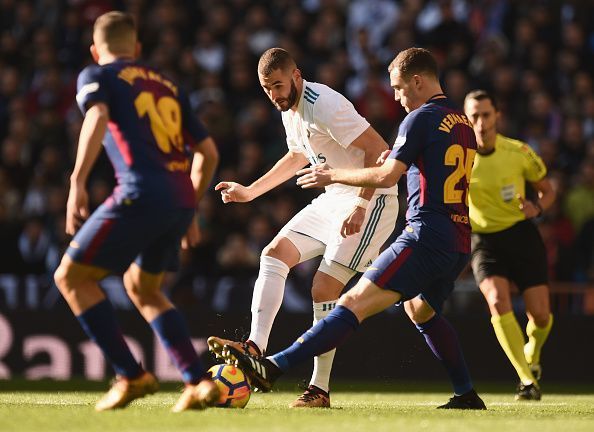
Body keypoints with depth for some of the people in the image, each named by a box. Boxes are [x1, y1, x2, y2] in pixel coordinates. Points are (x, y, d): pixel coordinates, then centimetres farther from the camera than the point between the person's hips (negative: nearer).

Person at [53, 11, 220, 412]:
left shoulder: (97, 76, 10)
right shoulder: (168, 85, 26)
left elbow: (97, 118, -13)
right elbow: (208, 153, 25)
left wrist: (77, 183, -21)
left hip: (141, 194, -6)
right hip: (181, 200, 6)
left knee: (71, 277, 5)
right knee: (141, 286, 25)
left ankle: (131, 376, -3)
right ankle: (200, 381, 13)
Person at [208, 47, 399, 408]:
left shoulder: (324, 105, -22)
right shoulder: (290, 110, 9)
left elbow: (379, 151, -25)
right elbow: (298, 156, 29)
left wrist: (360, 207, -28)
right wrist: (250, 192, 29)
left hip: (370, 201, -10)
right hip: (334, 199, 10)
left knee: (325, 289, -14)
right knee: (274, 254, -1)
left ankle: (320, 389, -7)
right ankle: (256, 347, -10)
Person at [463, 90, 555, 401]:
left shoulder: (519, 153, -7)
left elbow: (547, 190, 6)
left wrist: (537, 207, -14)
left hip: (521, 234, 1)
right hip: (484, 240, 0)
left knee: (540, 314, -5)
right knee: (498, 302, -25)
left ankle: (532, 356, 32)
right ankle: (527, 381, -18)